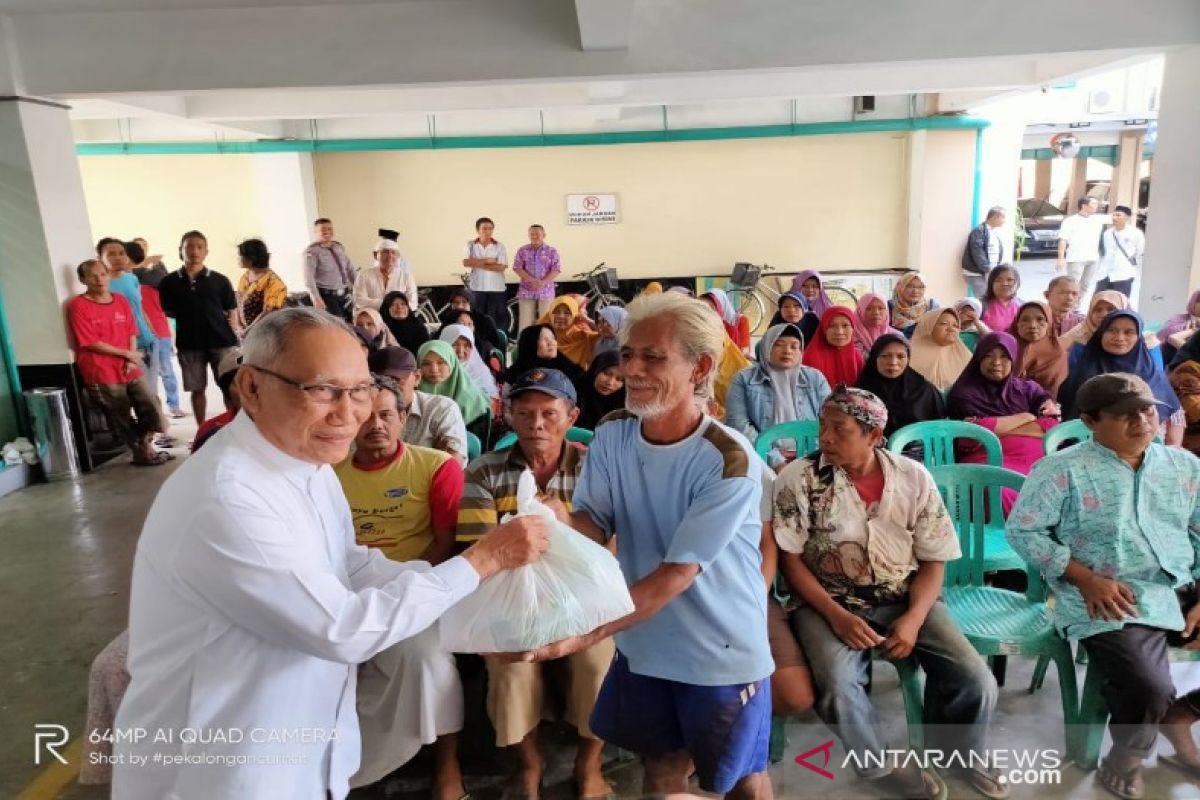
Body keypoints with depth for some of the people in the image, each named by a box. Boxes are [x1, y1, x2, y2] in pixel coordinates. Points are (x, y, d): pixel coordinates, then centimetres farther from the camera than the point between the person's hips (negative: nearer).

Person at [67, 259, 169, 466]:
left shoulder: (121, 300, 9)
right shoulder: (78, 306, -9)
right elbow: (91, 343, -12)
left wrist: (131, 360, -6)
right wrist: (127, 354, -8)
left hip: (129, 370, 5)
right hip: (102, 375, -5)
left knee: (153, 411, 4)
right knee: (122, 420, 5)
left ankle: (146, 446, 26)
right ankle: (141, 453, 21)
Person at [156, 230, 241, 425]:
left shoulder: (219, 281, 1)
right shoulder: (170, 282, 2)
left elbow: (231, 309, 5)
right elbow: (167, 311, 11)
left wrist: (234, 330, -5)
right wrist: (185, 315, -1)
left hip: (221, 341, -1)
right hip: (189, 343, 1)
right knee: (197, 389, 10)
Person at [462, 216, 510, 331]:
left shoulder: (499, 246, 0)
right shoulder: (470, 245, 4)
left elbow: (501, 266, -11)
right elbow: (466, 262, -10)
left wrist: (478, 264, -10)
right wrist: (486, 261, -13)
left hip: (496, 288, -1)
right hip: (477, 287, 1)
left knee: (498, 317, 1)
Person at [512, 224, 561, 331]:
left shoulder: (552, 251, 5)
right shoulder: (522, 250, 7)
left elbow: (556, 269, -3)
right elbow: (517, 268, -1)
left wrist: (543, 282, -18)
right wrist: (533, 280, -16)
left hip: (546, 291, -1)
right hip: (526, 291, 1)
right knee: (525, 322, -1)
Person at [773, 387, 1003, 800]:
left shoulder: (914, 477, -3)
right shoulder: (798, 478, -9)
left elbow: (933, 561, 1)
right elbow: (790, 559, -7)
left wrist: (913, 618, -15)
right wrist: (836, 616, -18)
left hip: (905, 599, 3)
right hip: (828, 602, -2)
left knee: (977, 683, -14)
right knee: (838, 687, -29)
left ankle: (960, 752, 22)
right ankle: (881, 766, 4)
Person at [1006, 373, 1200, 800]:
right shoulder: (1064, 469, -7)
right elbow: (1022, 530, -8)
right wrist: (1087, 579, -14)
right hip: (1111, 603, -6)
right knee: (1148, 688, -26)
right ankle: (1126, 759, 8)